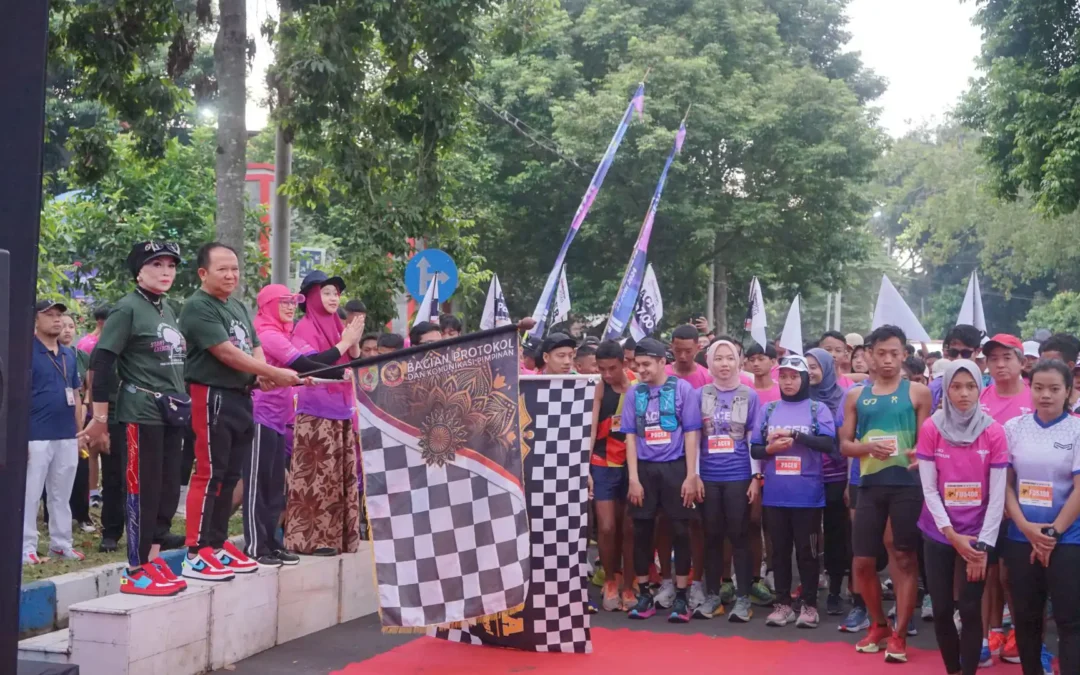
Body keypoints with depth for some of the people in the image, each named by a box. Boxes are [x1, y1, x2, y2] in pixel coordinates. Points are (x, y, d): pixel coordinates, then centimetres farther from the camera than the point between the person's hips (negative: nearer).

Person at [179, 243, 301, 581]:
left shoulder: (239, 307, 17)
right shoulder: (197, 307, -10)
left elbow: (254, 348, 16)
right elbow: (226, 353, -17)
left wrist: (263, 376, -7)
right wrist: (275, 374, -15)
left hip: (241, 397, 9)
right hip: (213, 397, -9)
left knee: (230, 475, 12)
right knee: (209, 474, -8)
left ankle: (218, 544, 20)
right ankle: (196, 554, -6)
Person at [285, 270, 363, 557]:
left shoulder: (337, 326, 14)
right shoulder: (305, 327, -7)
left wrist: (354, 342, -4)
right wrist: (344, 343, -18)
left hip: (341, 410, 7)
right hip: (315, 412, -7)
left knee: (341, 476, 8)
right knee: (315, 476, -7)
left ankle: (337, 535, 15)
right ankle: (310, 538, -3)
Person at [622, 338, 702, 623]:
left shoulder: (683, 389, -2)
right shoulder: (635, 393, 6)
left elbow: (691, 434, -2)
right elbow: (631, 436, 7)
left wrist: (691, 476, -7)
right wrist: (633, 478, 0)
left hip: (675, 467, -3)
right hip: (645, 469, 3)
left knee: (680, 531, 2)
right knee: (642, 532, 6)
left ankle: (681, 597, 11)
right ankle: (644, 595, 18)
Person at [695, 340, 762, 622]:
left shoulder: (749, 395, 2)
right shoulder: (701, 395, 5)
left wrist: (756, 477, -3)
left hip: (739, 476, -1)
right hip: (709, 477, 2)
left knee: (739, 536, 2)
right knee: (712, 536, 7)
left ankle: (743, 598, 9)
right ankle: (712, 596, 17)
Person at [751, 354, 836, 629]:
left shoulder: (818, 408, 1)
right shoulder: (769, 409, 9)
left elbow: (829, 443, -12)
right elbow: (754, 449, 8)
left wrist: (795, 435, -18)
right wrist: (770, 448, -13)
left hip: (807, 494, -3)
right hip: (775, 494, 3)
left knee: (807, 550, 3)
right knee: (780, 549, 9)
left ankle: (810, 605, 13)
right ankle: (783, 604, 18)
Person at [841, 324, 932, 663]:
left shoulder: (918, 392, 3)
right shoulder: (856, 396, 11)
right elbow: (844, 444, 10)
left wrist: (918, 453, -21)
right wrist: (869, 447, -10)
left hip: (907, 485, -3)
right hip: (871, 485, 3)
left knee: (906, 560, 1)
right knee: (862, 562, 5)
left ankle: (899, 635, 10)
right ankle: (878, 625, 27)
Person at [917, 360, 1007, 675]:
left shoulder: (993, 432, -7)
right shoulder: (931, 428, -6)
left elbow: (997, 495, -5)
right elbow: (928, 488, -5)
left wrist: (984, 544, -10)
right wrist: (952, 535, -10)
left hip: (977, 535, -1)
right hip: (939, 534, 1)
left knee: (970, 610, -3)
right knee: (941, 609, 4)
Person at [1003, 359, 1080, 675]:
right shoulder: (1014, 428, 4)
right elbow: (1004, 483, 3)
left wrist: (1053, 533, -10)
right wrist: (1026, 527, -8)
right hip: (1021, 537, 3)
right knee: (1025, 615, 9)